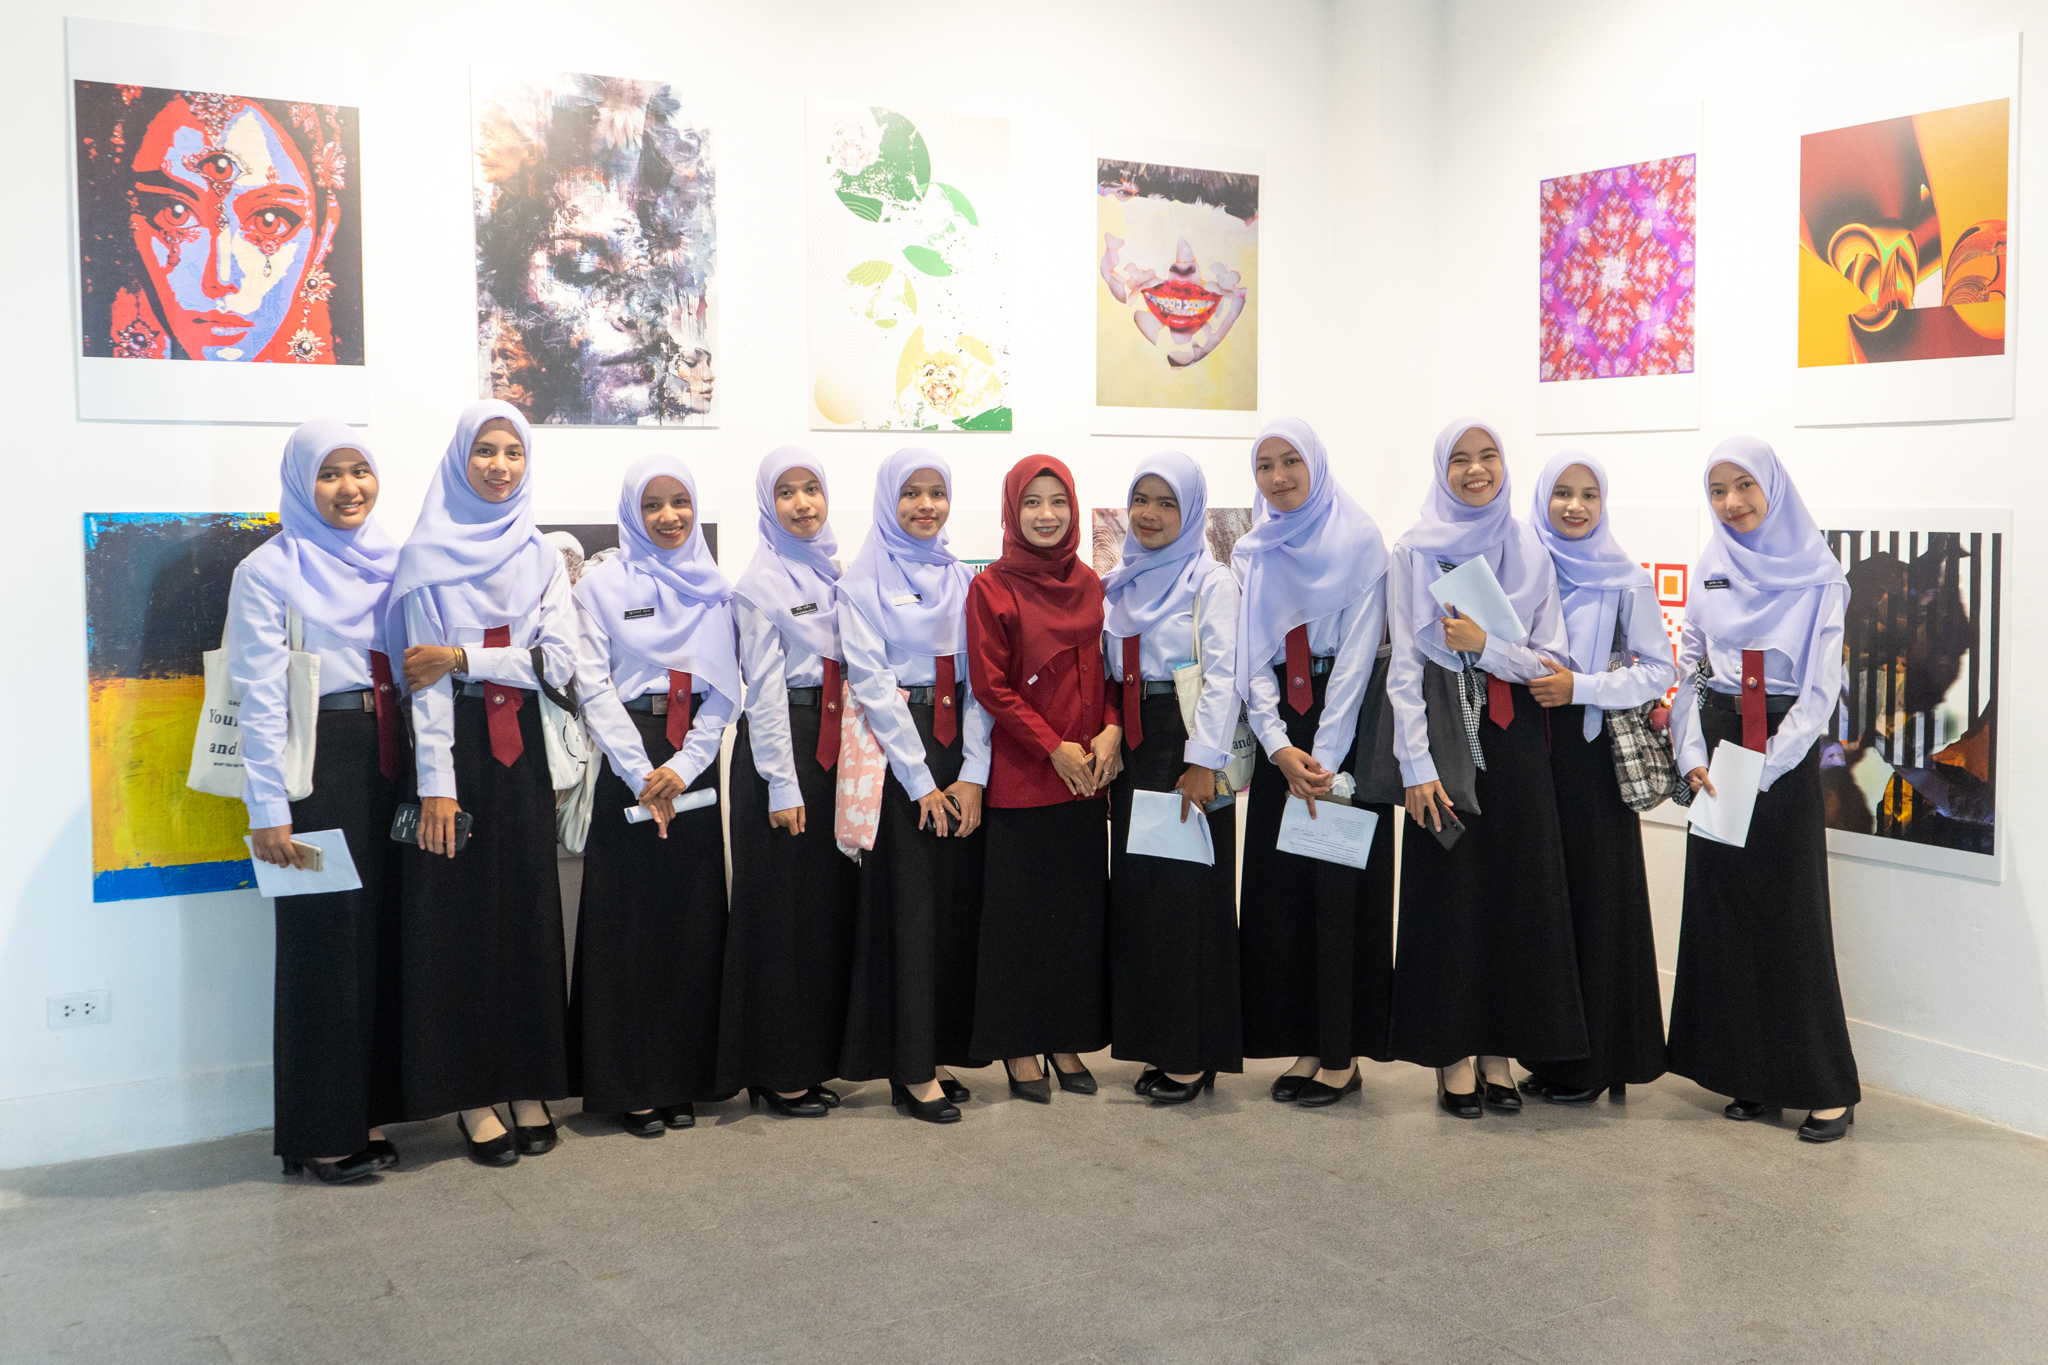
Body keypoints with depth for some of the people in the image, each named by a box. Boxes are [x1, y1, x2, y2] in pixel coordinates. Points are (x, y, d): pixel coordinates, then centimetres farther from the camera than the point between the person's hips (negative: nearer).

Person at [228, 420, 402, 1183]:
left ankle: (370, 1113, 19)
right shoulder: (269, 571, -4)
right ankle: (319, 1133, 10)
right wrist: (268, 810, -14)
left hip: (392, 757, 6)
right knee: (325, 937, -1)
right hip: (319, 761, -5)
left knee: (387, 933, 8)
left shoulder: (391, 561, 13)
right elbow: (260, 698, -9)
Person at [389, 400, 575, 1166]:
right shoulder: (428, 557, 0)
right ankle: (471, 1096, 8)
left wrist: (463, 657, -12)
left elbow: (560, 660, -2)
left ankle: (530, 1088, 15)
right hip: (456, 747, -3)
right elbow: (425, 680, -7)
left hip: (521, 749, 3)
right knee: (458, 915, -1)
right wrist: (436, 785, -14)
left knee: (528, 910, 5)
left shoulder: (541, 558, 10)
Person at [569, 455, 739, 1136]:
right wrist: (642, 777, -12)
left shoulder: (715, 589, 10)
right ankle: (628, 1083, 8)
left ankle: (682, 1078, 15)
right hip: (627, 762, -3)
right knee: (628, 922, -1)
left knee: (693, 919, 4)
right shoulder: (601, 584, 1)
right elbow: (594, 687, -5)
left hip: (696, 765, 3)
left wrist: (683, 766, -8)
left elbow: (726, 689, 5)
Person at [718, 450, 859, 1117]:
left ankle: (814, 1057, 20)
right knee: (779, 905, -2)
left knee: (831, 898, 9)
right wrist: (783, 785, -13)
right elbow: (763, 690, -10)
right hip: (781, 741, -6)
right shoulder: (759, 584, -7)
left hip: (834, 743, 7)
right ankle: (775, 1069, 9)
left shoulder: (834, 572, 13)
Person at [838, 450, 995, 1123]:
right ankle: (911, 1069, 3)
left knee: (959, 899, 4)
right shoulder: (865, 579, -1)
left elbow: (978, 678, 7)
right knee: (909, 903, -4)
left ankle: (941, 1051, 15)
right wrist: (920, 781, -11)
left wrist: (973, 773, -4)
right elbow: (871, 681, -8)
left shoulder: (958, 577, 13)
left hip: (958, 744, 5)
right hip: (897, 747, -5)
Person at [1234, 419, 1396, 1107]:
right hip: (1279, 732, 4)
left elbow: (1357, 651, -9)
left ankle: (1342, 1054, 4)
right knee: (1282, 882, 3)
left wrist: (1325, 755, -15)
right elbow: (1251, 656, 5)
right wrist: (1278, 745, -10)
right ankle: (1305, 1044, 12)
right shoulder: (1252, 554, 11)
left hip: (1347, 722, -4)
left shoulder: (1359, 542, -3)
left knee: (1342, 883, -4)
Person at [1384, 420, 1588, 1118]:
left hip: (1515, 740, 3)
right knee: (1448, 891, -2)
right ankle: (1455, 1058, 7)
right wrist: (1417, 766, -11)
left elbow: (1552, 662, 4)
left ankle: (1500, 1053, 13)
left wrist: (1486, 644, -13)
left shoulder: (1531, 553, 9)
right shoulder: (1415, 551, 2)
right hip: (1445, 738, -2)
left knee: (1517, 891, 2)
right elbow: (1404, 667, -4)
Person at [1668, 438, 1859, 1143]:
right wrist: (1693, 754, -3)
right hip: (1718, 744, 4)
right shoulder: (1710, 566, 9)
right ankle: (1749, 1074, 13)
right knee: (1722, 908, 3)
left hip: (1786, 748, -4)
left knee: (1791, 914, -4)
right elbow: (1689, 666, 10)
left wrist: (1762, 768, -15)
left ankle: (1827, 1087, 4)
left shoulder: (1817, 575, -3)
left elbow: (1820, 688, -8)